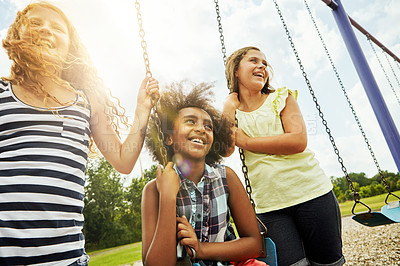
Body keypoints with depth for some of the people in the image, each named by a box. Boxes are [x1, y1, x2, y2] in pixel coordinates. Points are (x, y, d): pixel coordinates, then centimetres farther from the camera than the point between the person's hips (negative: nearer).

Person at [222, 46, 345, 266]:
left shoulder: (281, 97, 3)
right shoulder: (231, 109, 7)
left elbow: (298, 141, -13)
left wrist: (246, 141, -11)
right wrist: (230, 107, -7)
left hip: (311, 192, 0)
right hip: (269, 206, 1)